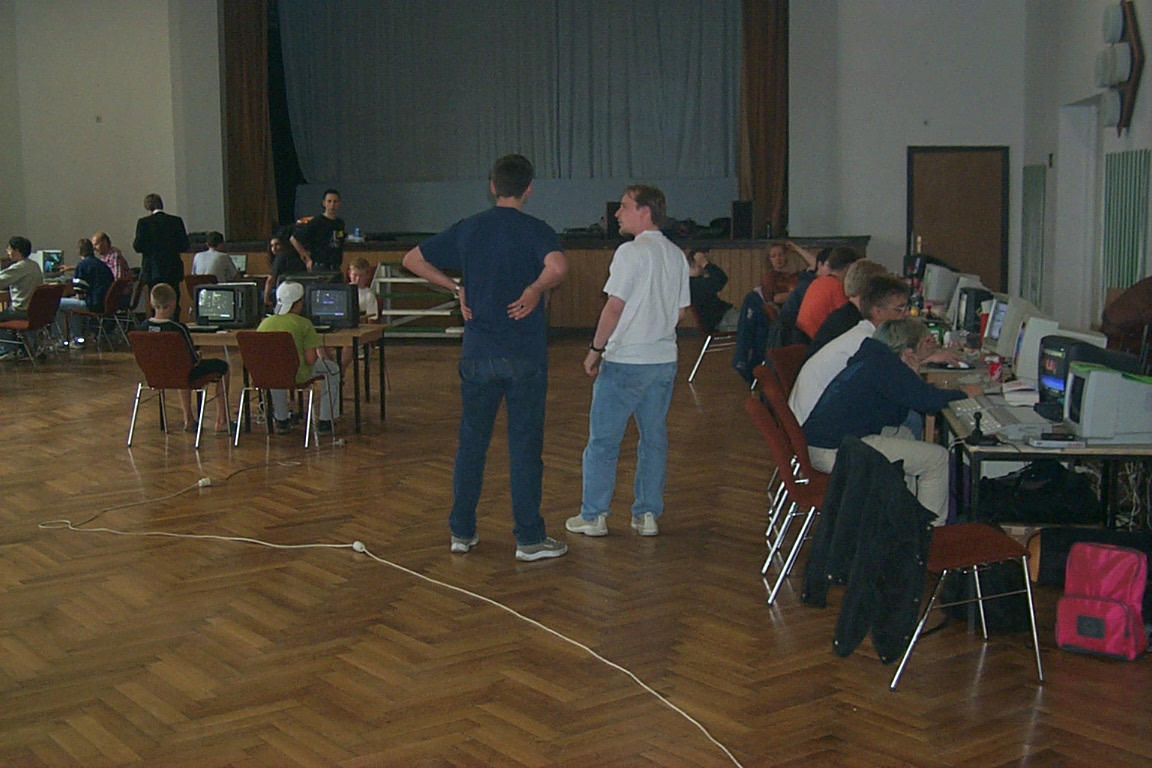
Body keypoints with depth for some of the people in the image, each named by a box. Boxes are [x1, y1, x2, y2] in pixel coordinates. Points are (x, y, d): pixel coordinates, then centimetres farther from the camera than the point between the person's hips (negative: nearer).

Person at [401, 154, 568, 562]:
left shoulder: (467, 229, 5)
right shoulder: (534, 230, -8)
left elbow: (412, 260, 11)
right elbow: (557, 266, -30)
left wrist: (457, 287, 10)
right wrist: (535, 289, -13)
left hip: (478, 354, 4)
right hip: (524, 356, -4)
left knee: (471, 442, 12)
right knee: (524, 447, 2)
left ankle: (462, 532, 18)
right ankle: (529, 539, 7)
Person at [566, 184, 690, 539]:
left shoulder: (631, 252, -13)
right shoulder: (677, 256, 10)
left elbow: (614, 307, -14)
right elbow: (680, 312, 14)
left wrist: (595, 349, -5)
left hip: (625, 361, -7)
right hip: (664, 360, 7)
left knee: (603, 440, 2)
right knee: (654, 439, 11)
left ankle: (593, 516, 7)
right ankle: (648, 514, 15)